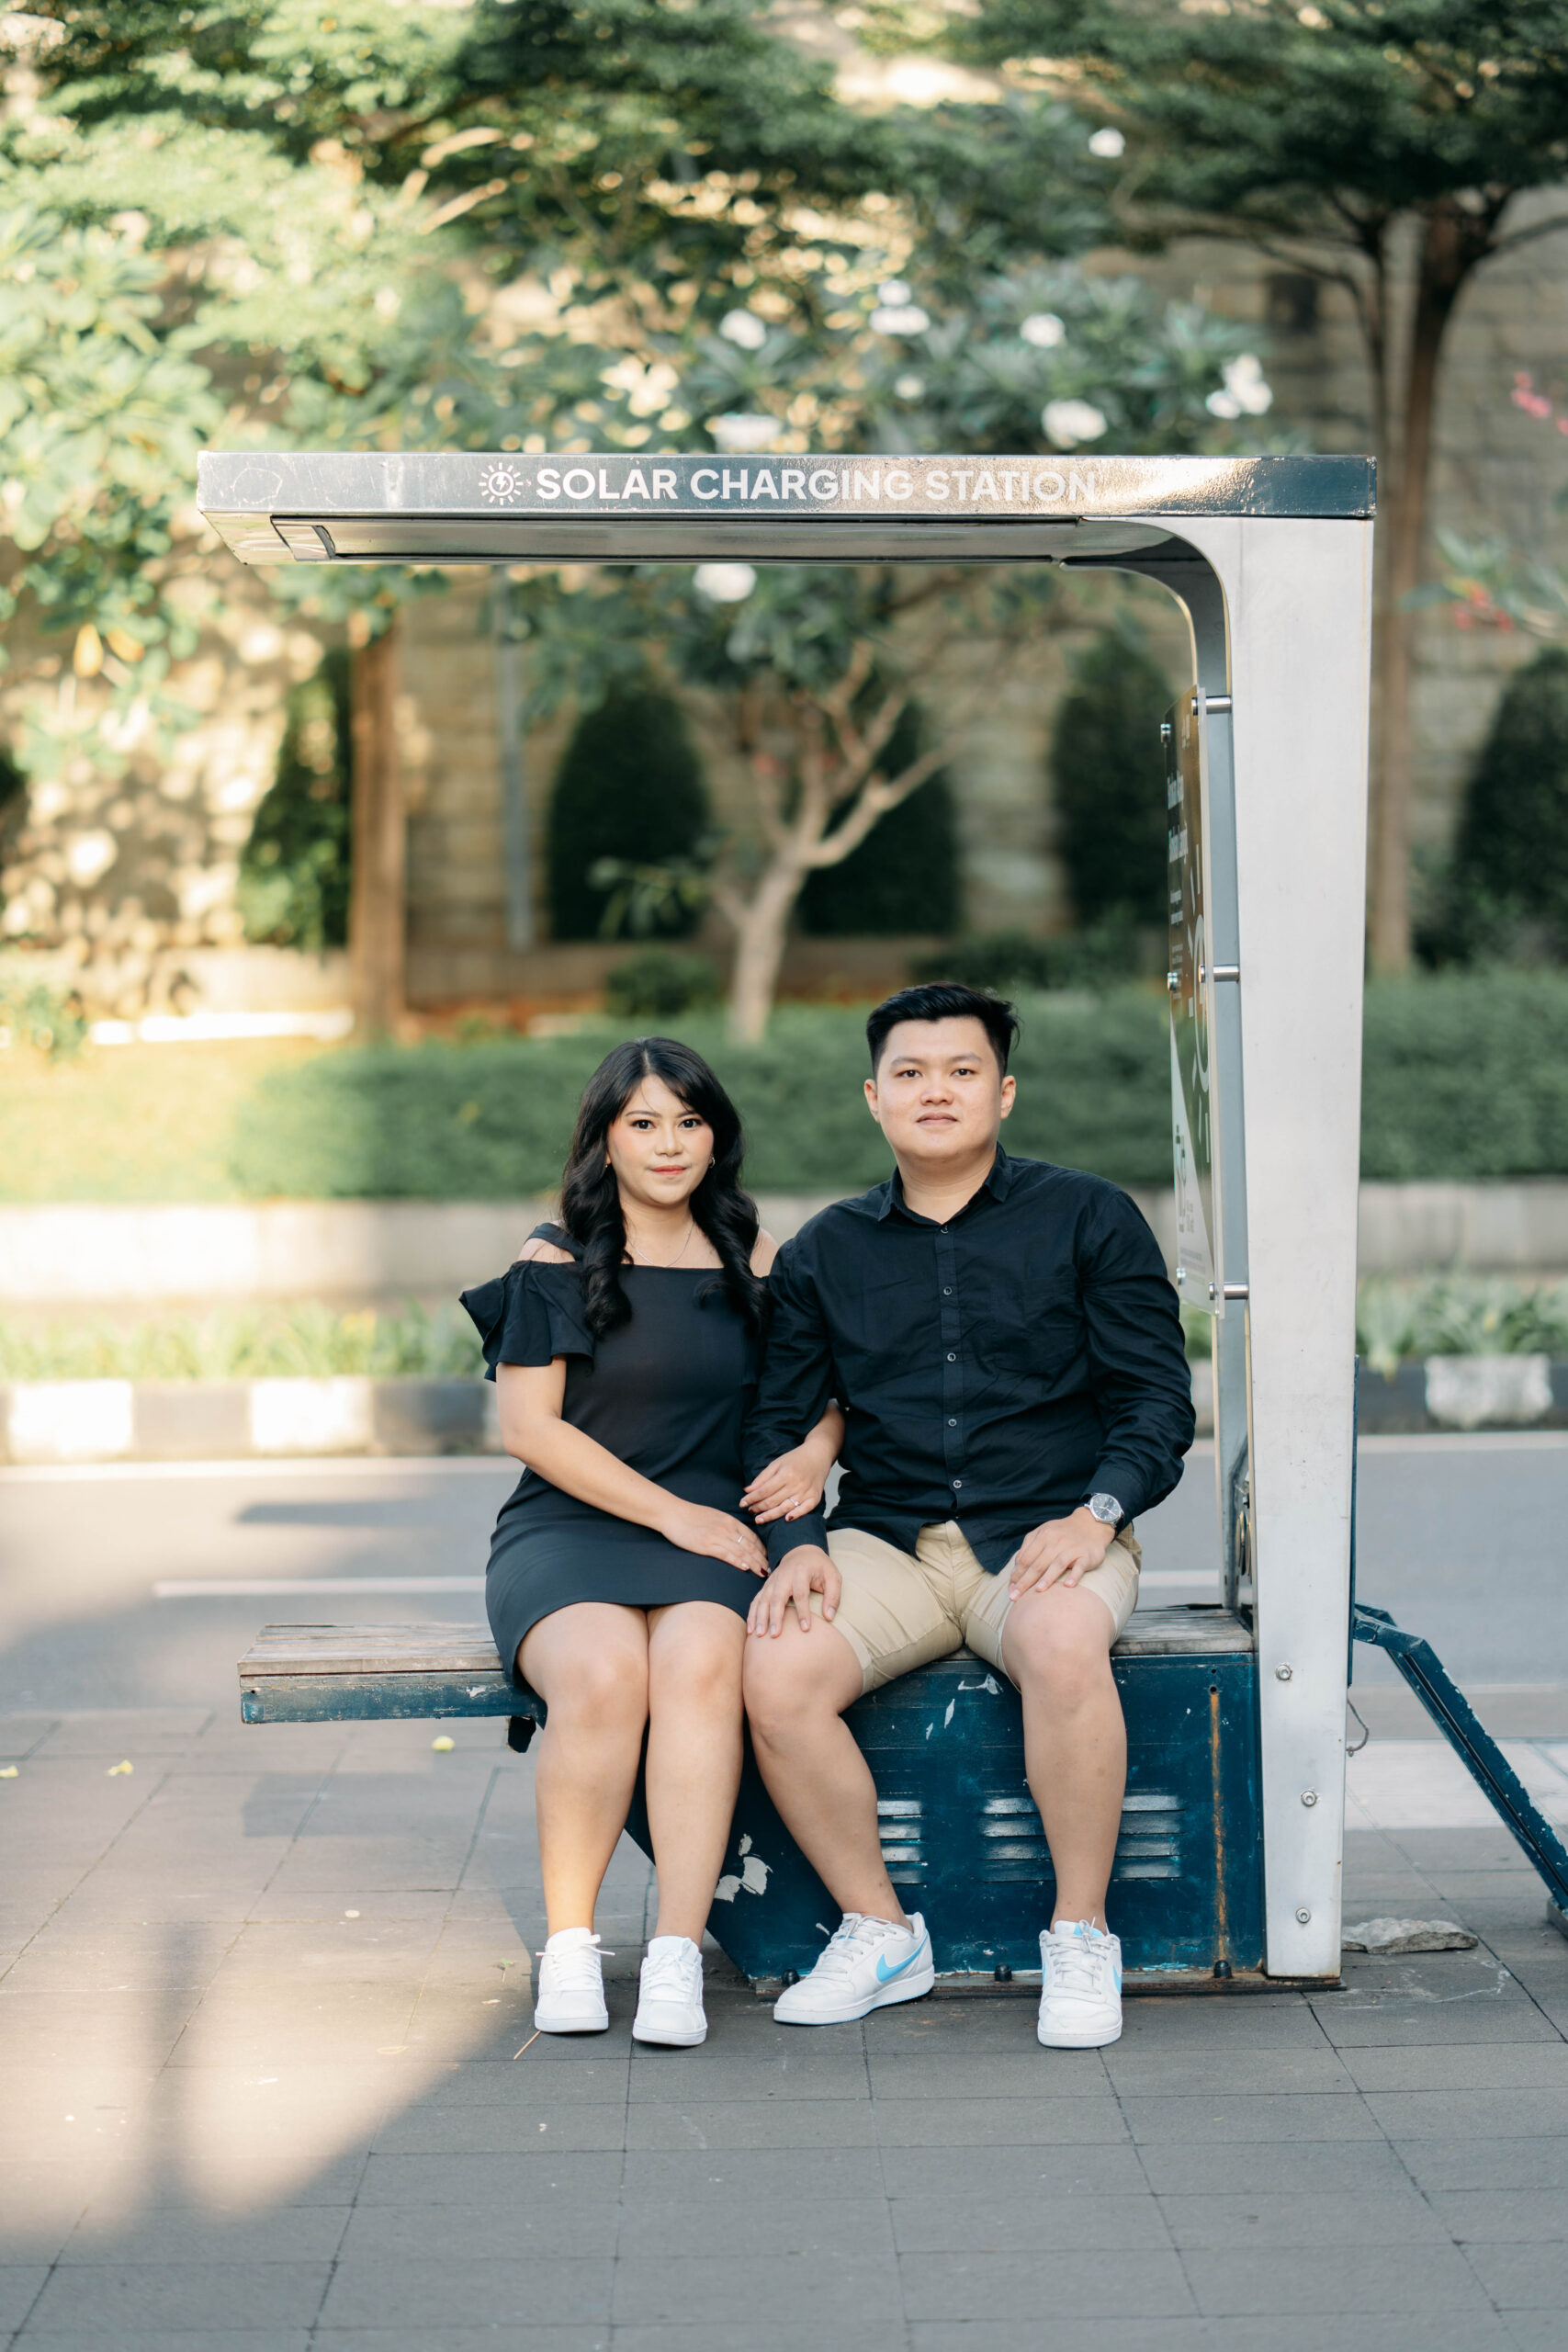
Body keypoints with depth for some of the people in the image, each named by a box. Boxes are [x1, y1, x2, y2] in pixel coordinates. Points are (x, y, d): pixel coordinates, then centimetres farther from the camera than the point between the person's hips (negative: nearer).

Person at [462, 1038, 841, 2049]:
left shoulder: (754, 1263, 14)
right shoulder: (555, 1263, 5)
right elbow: (530, 1428, -2)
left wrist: (818, 1448, 1)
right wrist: (670, 1511, -9)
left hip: (709, 1531, 2)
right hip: (566, 1527, -1)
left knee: (700, 1662, -34)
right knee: (602, 1676, -34)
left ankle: (677, 1959, -35)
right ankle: (569, 1943, -16)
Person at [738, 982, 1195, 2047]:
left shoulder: (1089, 1219, 5)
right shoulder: (824, 1252, 13)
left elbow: (1158, 1401, 2)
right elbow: (778, 1424, 14)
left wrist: (1095, 1513, -16)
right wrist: (798, 1543, -5)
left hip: (1047, 1537, -3)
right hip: (886, 1541, 3)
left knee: (1062, 1645, -37)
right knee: (776, 1672, -26)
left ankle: (1081, 1937, -18)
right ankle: (881, 1932, -6)